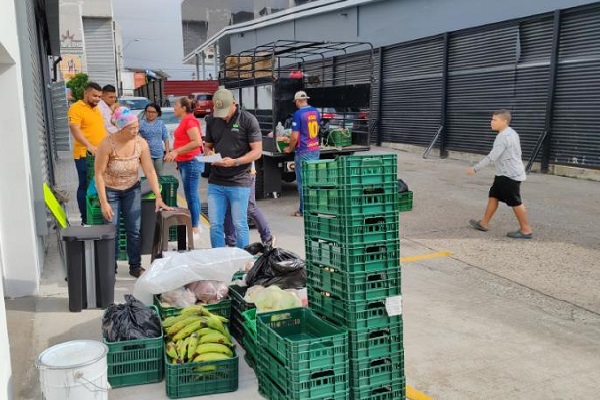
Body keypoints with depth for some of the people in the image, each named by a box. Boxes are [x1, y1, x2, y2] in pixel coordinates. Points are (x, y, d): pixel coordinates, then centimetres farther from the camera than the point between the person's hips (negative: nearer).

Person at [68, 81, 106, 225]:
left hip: (101, 155, 8)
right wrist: (89, 146, -32)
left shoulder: (96, 108, 18)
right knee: (85, 187, -1)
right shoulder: (76, 108, -8)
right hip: (84, 155, -8)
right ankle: (85, 220, 5)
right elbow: (75, 130, -20)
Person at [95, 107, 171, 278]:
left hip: (132, 190, 3)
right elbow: (99, 174, -19)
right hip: (110, 191, -3)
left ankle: (135, 267, 20)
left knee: (135, 231, 4)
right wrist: (104, 203, -21)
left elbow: (150, 171, -12)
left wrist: (158, 197, -16)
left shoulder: (141, 143, -16)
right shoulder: (108, 144, -25)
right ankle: (110, 269, 18)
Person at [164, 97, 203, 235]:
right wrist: (174, 153, 19)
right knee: (191, 195, 14)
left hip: (191, 162, -10)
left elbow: (197, 142, -25)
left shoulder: (189, 120, -15)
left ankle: (195, 229, -3)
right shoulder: (185, 120, 14)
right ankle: (196, 224, 23)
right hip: (185, 162, 10)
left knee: (191, 195, -7)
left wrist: (176, 151, -25)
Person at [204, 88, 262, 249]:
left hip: (239, 182, -4)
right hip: (215, 182, 4)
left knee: (240, 225, 3)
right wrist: (209, 153, -6)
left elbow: (257, 151, -7)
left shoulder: (248, 120, -6)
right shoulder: (211, 120, 8)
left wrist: (234, 162, -20)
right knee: (215, 225, 7)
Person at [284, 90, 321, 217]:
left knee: (302, 181, 1)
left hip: (303, 152, -7)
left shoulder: (298, 114, -14)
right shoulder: (316, 112, 7)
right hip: (315, 150, 7)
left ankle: (304, 210, 5)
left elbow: (295, 136, -15)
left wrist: (290, 148, 0)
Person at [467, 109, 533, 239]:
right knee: (493, 196, 14)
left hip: (510, 175, -11)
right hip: (505, 174, 11)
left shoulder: (503, 136, -21)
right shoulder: (511, 133, 12)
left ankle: (526, 230, 8)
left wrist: (475, 169, -23)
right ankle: (484, 223, 21)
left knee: (515, 202, -2)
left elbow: (492, 156, -26)